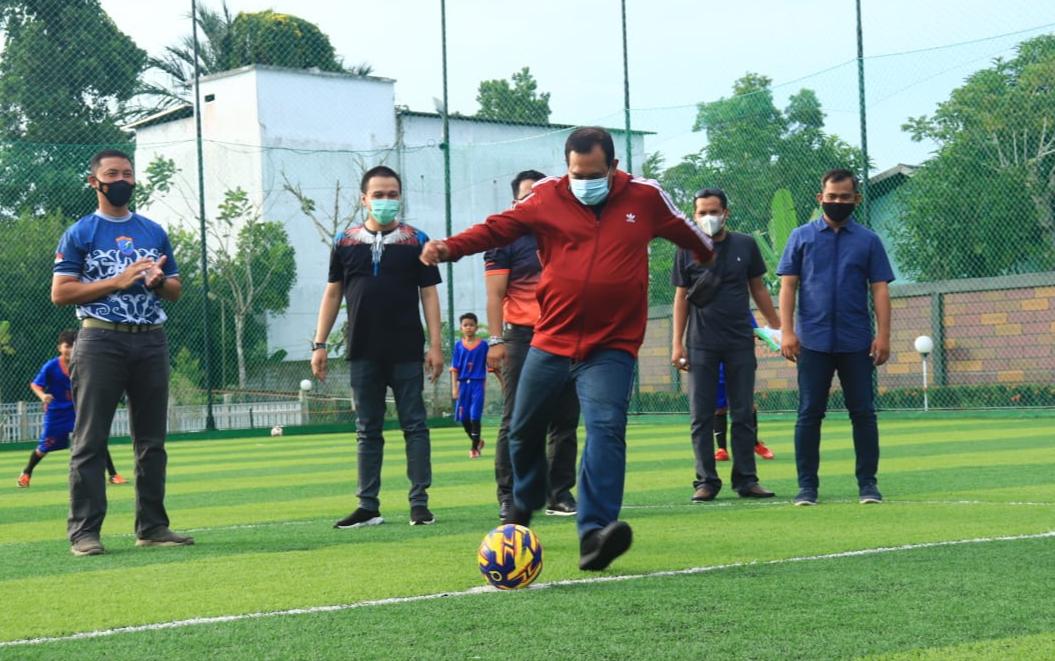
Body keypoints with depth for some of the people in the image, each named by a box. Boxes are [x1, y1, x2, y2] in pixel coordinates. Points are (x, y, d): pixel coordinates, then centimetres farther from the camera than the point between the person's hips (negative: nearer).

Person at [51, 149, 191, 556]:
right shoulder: (80, 233, 3)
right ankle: (84, 532, -6)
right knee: (90, 441, -6)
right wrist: (117, 281, -13)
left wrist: (158, 281, -5)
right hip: (100, 341, -5)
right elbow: (60, 293, -5)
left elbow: (176, 290, 19)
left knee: (152, 441, 7)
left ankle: (152, 526, 13)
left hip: (151, 341, 5)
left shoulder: (154, 232, 17)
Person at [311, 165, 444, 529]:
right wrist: (319, 344, 6)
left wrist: (435, 345, -5)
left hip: (406, 352, -2)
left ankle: (419, 503, 3)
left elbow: (429, 293, 2)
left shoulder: (416, 241, 3)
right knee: (367, 431, 7)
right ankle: (368, 506, 12)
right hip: (363, 353, 2)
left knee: (414, 426, -1)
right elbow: (332, 294, 11)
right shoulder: (346, 242, 8)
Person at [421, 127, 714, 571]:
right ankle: (522, 510, 40)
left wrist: (712, 257, 37)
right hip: (550, 342, 2)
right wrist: (450, 247, -21)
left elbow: (686, 232, 20)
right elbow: (497, 228, -5)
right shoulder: (546, 197, 1)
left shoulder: (645, 198, 3)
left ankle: (594, 536, -27)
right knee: (524, 430, 12)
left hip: (612, 347, -2)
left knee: (606, 429, -20)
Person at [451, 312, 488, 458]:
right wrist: (454, 388, -2)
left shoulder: (483, 345, 0)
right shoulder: (459, 346, 4)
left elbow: (488, 367, 3)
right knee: (464, 418, 7)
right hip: (463, 384, 3)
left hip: (478, 384, -3)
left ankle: (474, 447, 3)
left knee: (475, 417, -6)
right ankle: (476, 440, 28)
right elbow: (454, 369, 4)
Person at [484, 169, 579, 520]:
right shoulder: (505, 240, 0)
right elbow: (495, 295, -4)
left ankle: (560, 494, 13)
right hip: (522, 337, -5)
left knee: (566, 419, 5)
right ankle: (508, 498, -2)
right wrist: (497, 341, -13)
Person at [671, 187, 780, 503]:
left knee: (743, 414, 3)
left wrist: (777, 327, 9)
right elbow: (681, 297, 6)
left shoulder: (745, 245, 6)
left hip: (740, 343, 1)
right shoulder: (688, 250, 3)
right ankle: (706, 481, 5)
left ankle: (746, 479, 9)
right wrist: (677, 343, 1)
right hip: (702, 344, -1)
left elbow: (758, 288, 13)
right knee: (701, 417, -1)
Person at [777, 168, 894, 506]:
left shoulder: (868, 240, 7)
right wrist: (787, 332, -6)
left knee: (863, 413, 2)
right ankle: (807, 485, 7)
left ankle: (867, 483, 10)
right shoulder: (802, 237, 6)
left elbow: (880, 289, 3)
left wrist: (883, 335, -6)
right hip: (812, 342, 0)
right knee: (809, 414, 1)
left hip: (856, 344, 0)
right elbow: (788, 286, 3)